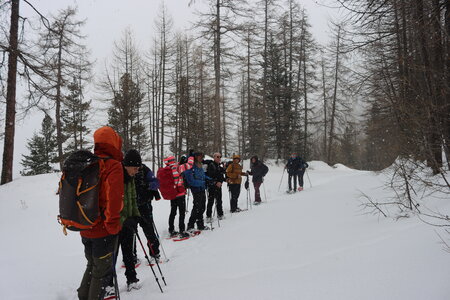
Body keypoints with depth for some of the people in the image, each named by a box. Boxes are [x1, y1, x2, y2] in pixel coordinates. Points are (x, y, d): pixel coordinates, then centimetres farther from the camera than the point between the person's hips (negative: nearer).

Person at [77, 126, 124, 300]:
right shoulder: (113, 166, -16)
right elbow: (114, 198, -27)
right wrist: (113, 225, -18)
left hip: (85, 228, 7)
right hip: (103, 229, -7)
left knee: (92, 265, 25)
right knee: (103, 269, 9)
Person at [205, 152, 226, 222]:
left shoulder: (220, 166, 15)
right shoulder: (211, 165, -8)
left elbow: (221, 176, 14)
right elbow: (209, 176, -15)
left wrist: (220, 182, -6)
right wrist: (215, 182, -20)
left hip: (218, 186, 7)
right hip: (211, 186, -7)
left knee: (219, 201, 13)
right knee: (211, 201, -6)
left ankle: (220, 214, 24)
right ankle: (208, 216, 0)